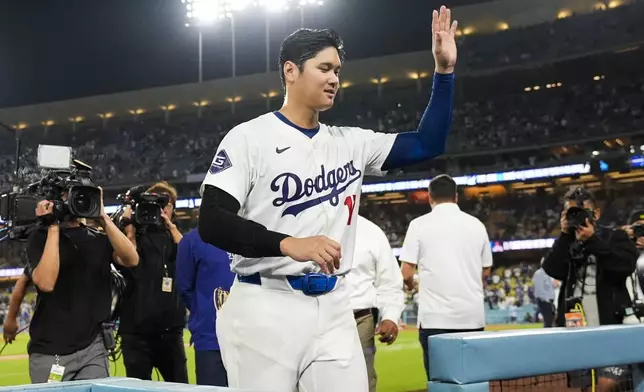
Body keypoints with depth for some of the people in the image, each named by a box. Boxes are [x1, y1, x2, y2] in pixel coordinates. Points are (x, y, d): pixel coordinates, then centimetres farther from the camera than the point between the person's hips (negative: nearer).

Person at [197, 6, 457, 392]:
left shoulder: (350, 143, 12)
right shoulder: (249, 138, -5)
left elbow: (427, 144, 14)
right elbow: (211, 222, -13)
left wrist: (444, 70, 5)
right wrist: (288, 244, -27)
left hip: (333, 309, 5)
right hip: (265, 311, -5)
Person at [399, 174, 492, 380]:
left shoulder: (419, 224, -2)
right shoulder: (477, 224, 8)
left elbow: (406, 274, -4)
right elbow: (485, 272, 15)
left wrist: (413, 285, 18)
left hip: (436, 317, -3)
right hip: (473, 316, 3)